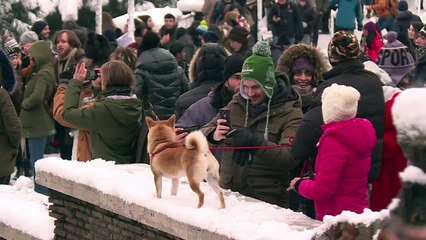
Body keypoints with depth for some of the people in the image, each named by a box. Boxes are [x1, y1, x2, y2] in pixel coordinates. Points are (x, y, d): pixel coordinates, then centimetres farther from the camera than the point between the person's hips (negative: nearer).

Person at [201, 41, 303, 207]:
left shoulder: (289, 112, -3)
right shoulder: (237, 104, 13)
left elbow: (290, 157, -16)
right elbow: (203, 134, 10)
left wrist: (254, 142, -28)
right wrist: (214, 135, -13)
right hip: (228, 193, 5)